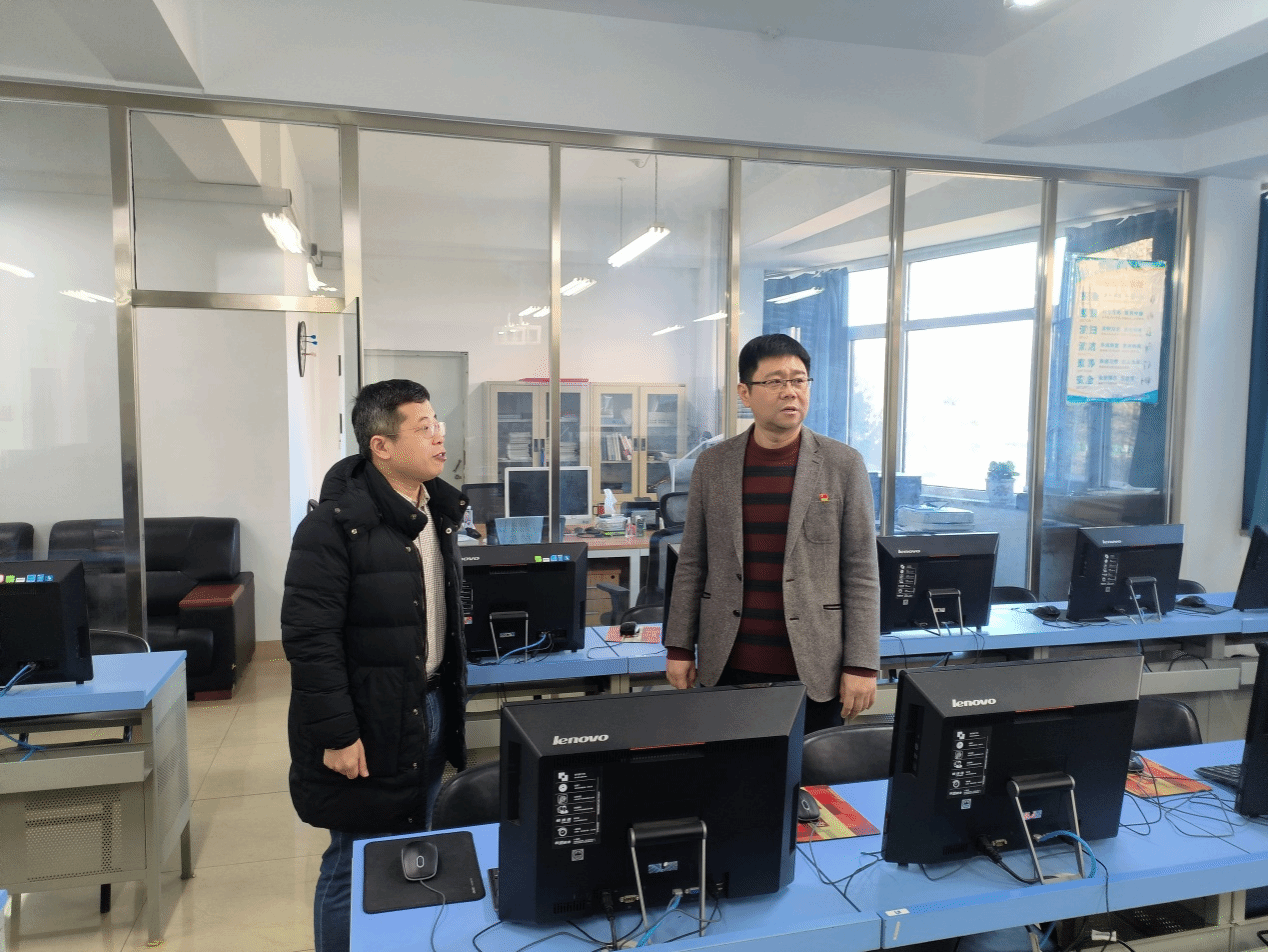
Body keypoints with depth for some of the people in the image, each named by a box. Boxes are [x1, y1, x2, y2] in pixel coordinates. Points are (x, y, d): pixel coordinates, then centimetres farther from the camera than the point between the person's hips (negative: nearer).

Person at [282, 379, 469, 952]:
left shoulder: (439, 510, 6)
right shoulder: (336, 523, -19)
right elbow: (309, 638, -20)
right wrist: (335, 734, -19)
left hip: (430, 710, 8)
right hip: (367, 727, -7)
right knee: (360, 867, 7)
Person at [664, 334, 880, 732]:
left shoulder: (844, 465, -3)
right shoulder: (712, 464, 3)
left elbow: (861, 572, -3)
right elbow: (692, 562, 7)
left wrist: (861, 665, -6)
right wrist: (679, 647, 5)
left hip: (814, 670, -1)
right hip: (727, 666, 2)